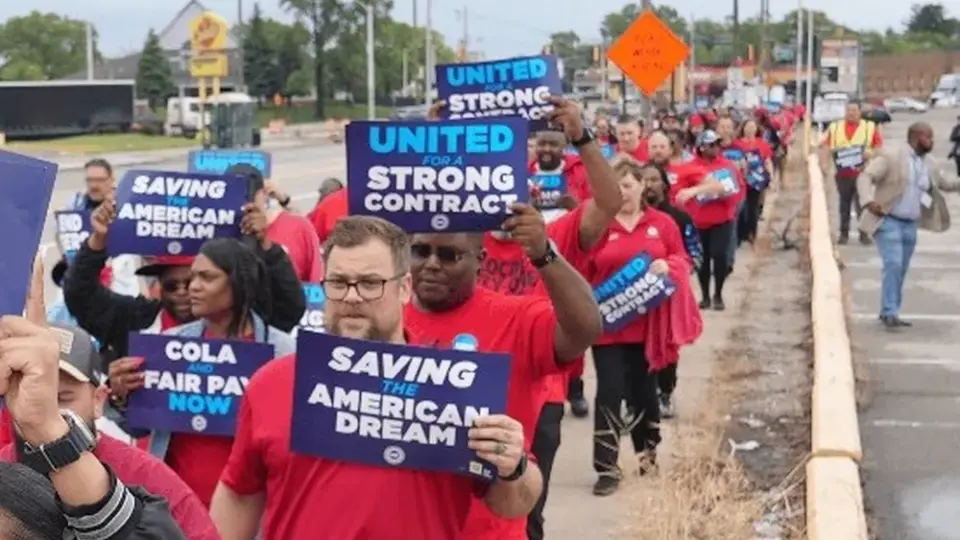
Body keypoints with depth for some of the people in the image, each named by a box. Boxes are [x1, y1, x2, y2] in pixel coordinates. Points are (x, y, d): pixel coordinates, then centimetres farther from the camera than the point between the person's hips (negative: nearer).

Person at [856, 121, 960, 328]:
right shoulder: (890, 157, -11)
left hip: (910, 225, 7)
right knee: (893, 264, -17)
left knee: (901, 270, 10)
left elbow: (943, 184, 24)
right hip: (888, 221, -7)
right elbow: (865, 177, -18)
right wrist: (869, 201, -34)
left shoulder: (929, 163, 10)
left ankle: (889, 313, 20)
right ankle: (889, 313, -11)